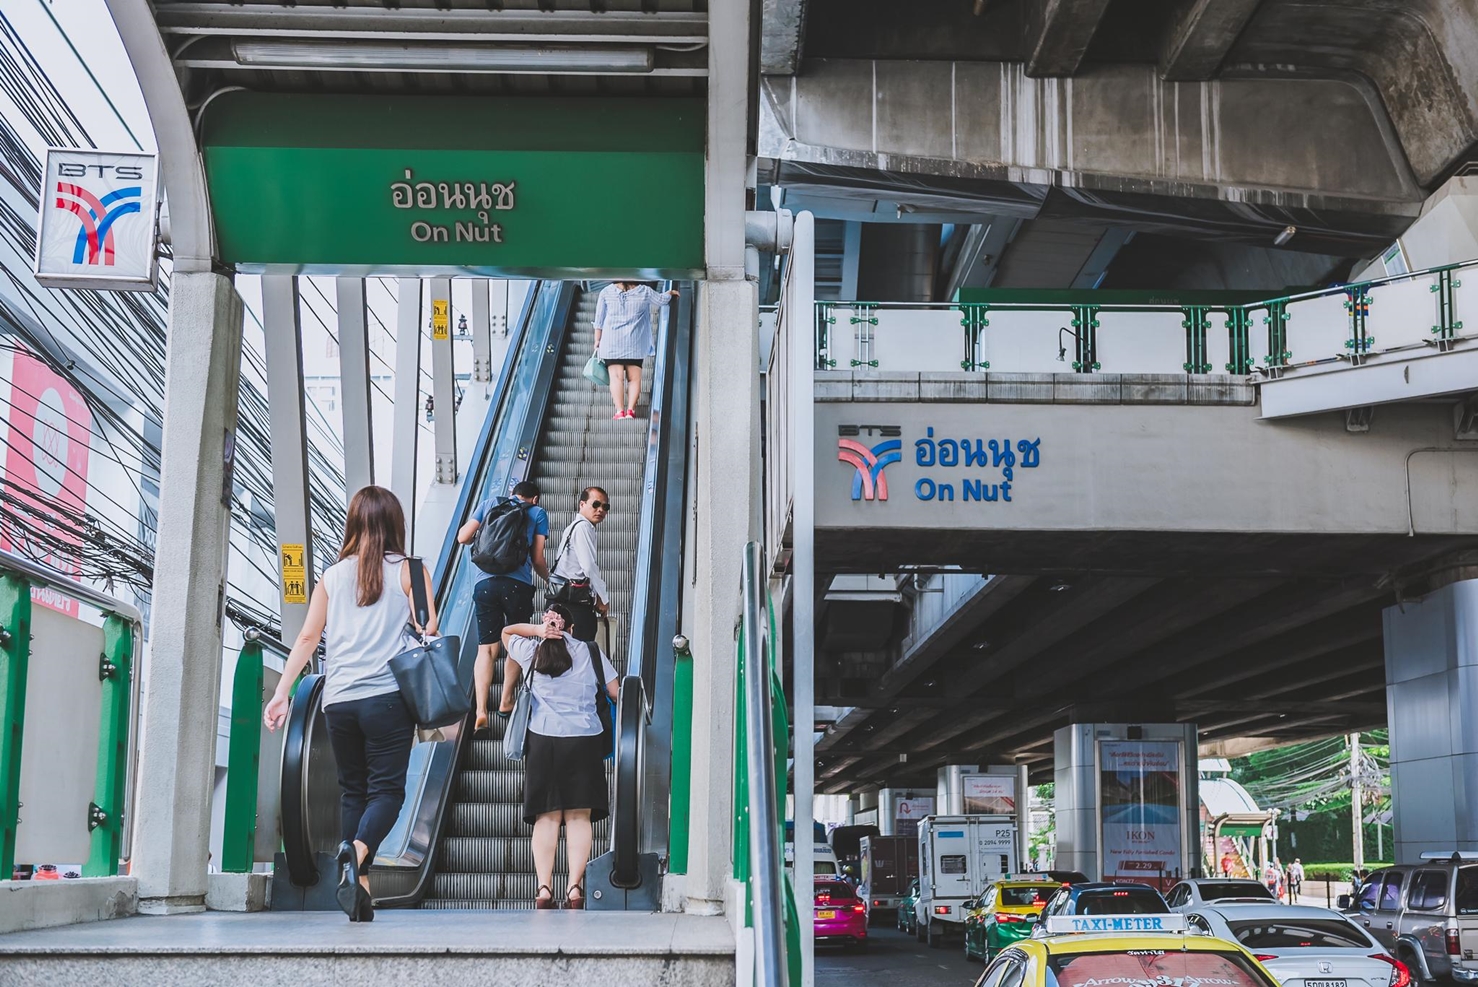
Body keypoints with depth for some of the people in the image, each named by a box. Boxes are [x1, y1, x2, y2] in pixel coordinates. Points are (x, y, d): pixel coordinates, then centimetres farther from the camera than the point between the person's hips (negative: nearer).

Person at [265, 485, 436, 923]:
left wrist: (281, 692, 10)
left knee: (352, 790, 14)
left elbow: (308, 636, 8)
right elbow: (428, 630, -4)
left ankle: (358, 881, 11)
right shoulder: (409, 570, 2)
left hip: (339, 700, 3)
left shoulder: (332, 575, 11)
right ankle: (357, 850, -29)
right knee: (387, 789, -1)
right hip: (387, 696, -3)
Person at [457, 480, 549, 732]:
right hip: (518, 585, -2)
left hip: (485, 583, 2)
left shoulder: (490, 503, 17)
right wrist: (550, 579, 28)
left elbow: (463, 537, 14)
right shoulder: (538, 513, 12)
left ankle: (481, 710, -8)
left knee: (486, 648, 3)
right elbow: (537, 560, 8)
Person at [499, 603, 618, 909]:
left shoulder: (530, 650, 8)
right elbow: (616, 693, 8)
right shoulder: (591, 652, 7)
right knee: (579, 817, 0)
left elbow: (507, 631, 31)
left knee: (546, 817, 2)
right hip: (585, 741, 0)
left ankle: (544, 887, -7)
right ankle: (575, 886, -9)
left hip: (543, 740, 0)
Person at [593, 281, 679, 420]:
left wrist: (597, 340, 12)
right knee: (634, 378, 6)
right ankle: (630, 410, -7)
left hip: (611, 342, 0)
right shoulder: (644, 292, 0)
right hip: (634, 344, 0)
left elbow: (599, 320, 4)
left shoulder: (606, 292, 1)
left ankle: (620, 411, -13)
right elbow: (662, 299, 17)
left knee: (616, 377, -4)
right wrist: (670, 293, 38)